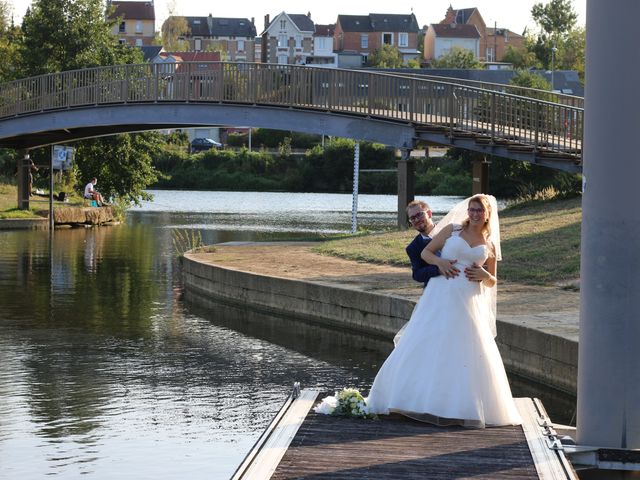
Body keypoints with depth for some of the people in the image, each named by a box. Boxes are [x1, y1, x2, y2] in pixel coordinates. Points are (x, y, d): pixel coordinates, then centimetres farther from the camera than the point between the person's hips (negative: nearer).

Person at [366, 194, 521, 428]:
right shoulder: (451, 230, 9)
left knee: (467, 353, -5)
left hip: (469, 303, 1)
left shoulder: (489, 246, 14)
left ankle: (464, 407, 3)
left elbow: (492, 282, 18)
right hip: (440, 295, -1)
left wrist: (484, 275, -4)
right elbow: (426, 252, 10)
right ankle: (423, 401, 2)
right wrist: (439, 262, -10)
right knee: (427, 346, -4)